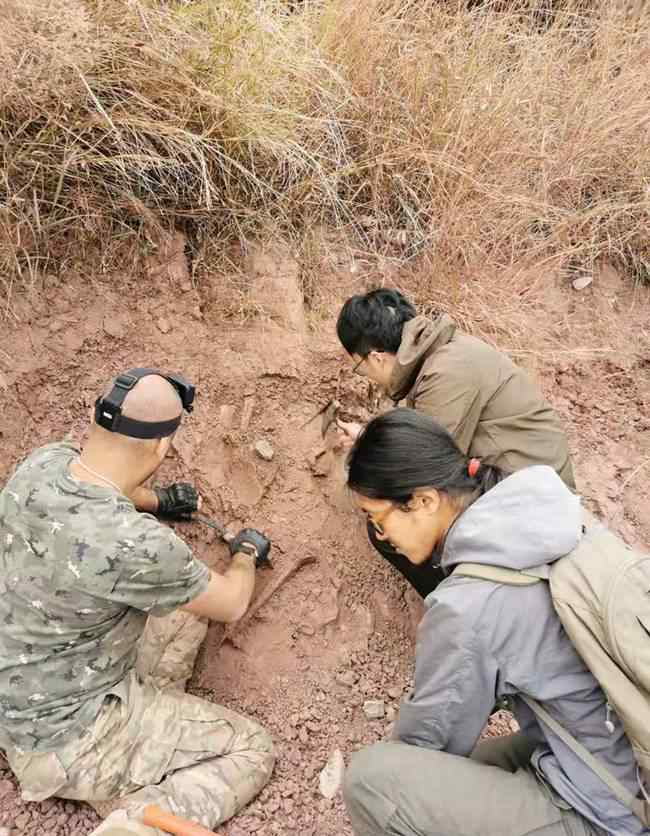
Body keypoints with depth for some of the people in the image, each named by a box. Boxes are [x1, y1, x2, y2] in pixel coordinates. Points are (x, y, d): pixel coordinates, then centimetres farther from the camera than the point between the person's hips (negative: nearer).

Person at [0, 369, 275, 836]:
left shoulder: (43, 463, -13)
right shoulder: (135, 544, -34)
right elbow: (231, 604, -14)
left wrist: (156, 500, 29)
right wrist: (247, 552, 7)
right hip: (66, 740, -7)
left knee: (188, 594, 16)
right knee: (252, 751, 5)